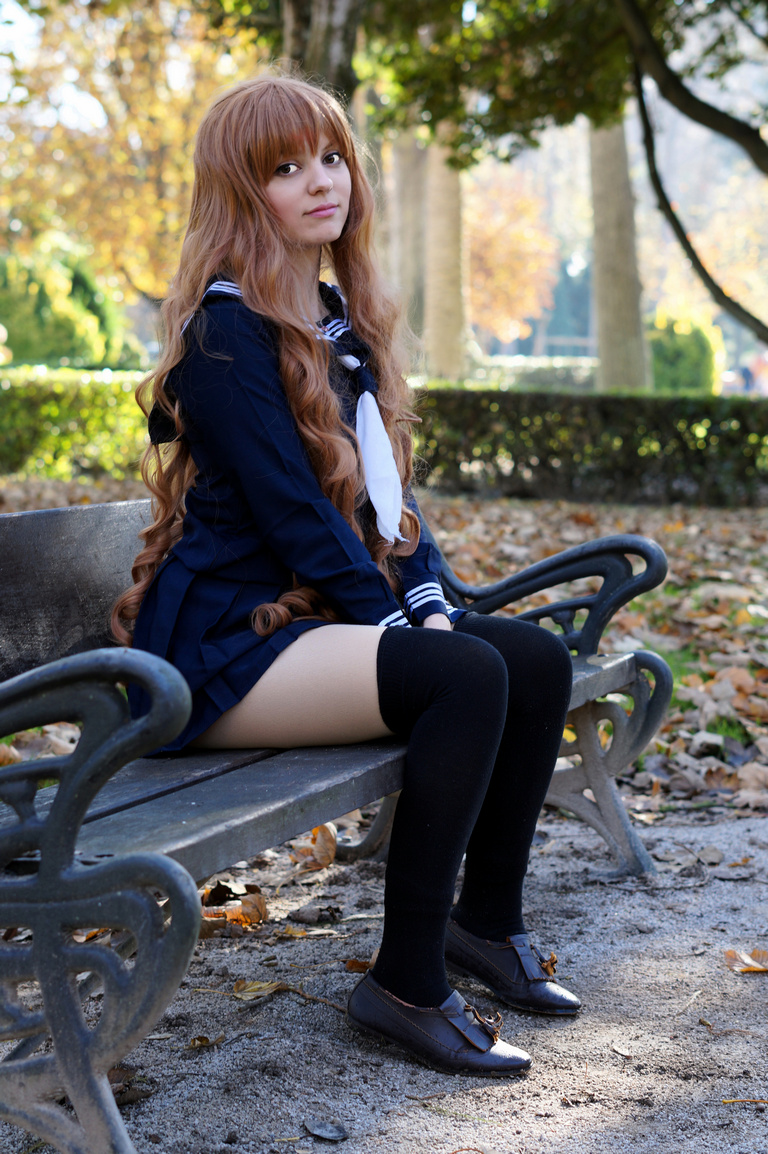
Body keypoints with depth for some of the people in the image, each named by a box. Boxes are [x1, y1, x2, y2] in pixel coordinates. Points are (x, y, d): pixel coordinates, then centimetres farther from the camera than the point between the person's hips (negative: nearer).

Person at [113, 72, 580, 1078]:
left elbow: (385, 482, 16)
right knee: (471, 679, -27)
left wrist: (428, 602, 1)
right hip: (226, 645, -9)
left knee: (540, 659, -2)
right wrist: (398, 625, -14)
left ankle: (486, 918, 13)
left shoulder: (340, 315, 15)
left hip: (326, 616, 9)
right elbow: (293, 511, -17)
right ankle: (406, 985, -19)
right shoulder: (227, 329, -13)